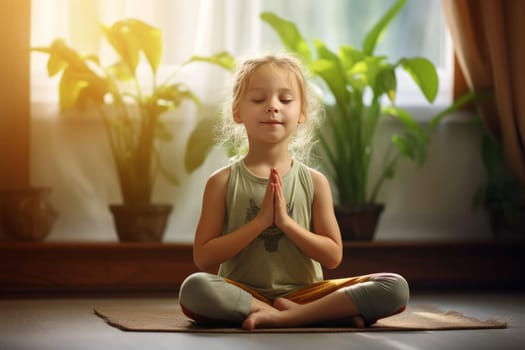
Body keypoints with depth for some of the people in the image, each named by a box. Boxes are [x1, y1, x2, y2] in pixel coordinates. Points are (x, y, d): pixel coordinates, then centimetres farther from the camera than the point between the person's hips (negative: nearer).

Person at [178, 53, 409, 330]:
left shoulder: (315, 182, 5)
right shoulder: (223, 182, 1)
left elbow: (333, 256, 2)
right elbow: (203, 258, -5)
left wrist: (286, 222, -11)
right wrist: (260, 222, -13)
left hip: (303, 292, 2)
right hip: (244, 295, -1)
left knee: (395, 287, -19)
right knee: (194, 288, -37)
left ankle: (284, 316, -25)